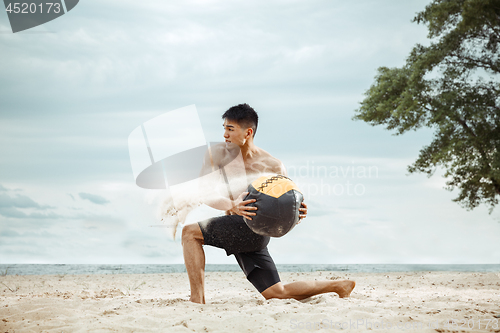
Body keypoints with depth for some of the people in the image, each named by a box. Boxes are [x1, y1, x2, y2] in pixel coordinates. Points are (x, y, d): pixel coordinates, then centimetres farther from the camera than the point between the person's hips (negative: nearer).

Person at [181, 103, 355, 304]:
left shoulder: (272, 166, -2)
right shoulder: (218, 154, 6)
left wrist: (298, 215, -20)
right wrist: (232, 205, -26)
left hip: (253, 229, -6)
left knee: (190, 232, -19)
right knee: (277, 293, 10)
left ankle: (197, 299, -23)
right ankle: (337, 286, 23)